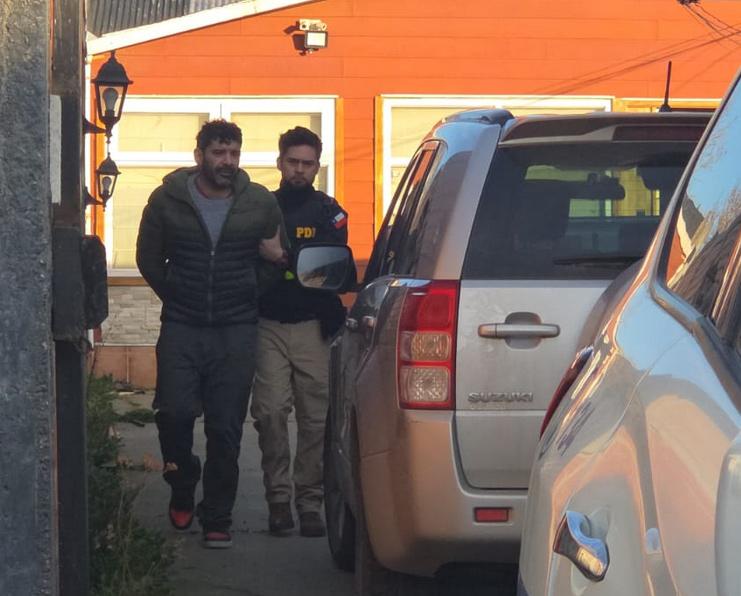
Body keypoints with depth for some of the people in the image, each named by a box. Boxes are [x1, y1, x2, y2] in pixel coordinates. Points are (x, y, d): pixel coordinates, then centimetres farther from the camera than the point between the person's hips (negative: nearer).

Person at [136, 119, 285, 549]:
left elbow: (277, 257, 17)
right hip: (181, 329, 0)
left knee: (226, 428, 0)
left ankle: (218, 518, 10)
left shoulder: (261, 204, 2)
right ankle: (183, 485, 17)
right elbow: (149, 259, 12)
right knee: (175, 411, -12)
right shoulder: (167, 201, 1)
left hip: (237, 331, 0)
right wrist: (178, 299, 12)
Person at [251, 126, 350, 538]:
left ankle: (309, 502, 4)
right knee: (270, 411, -9)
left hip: (313, 327, 0)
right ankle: (278, 498, -1)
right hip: (269, 324, 0)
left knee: (315, 417, -2)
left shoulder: (329, 212, 11)